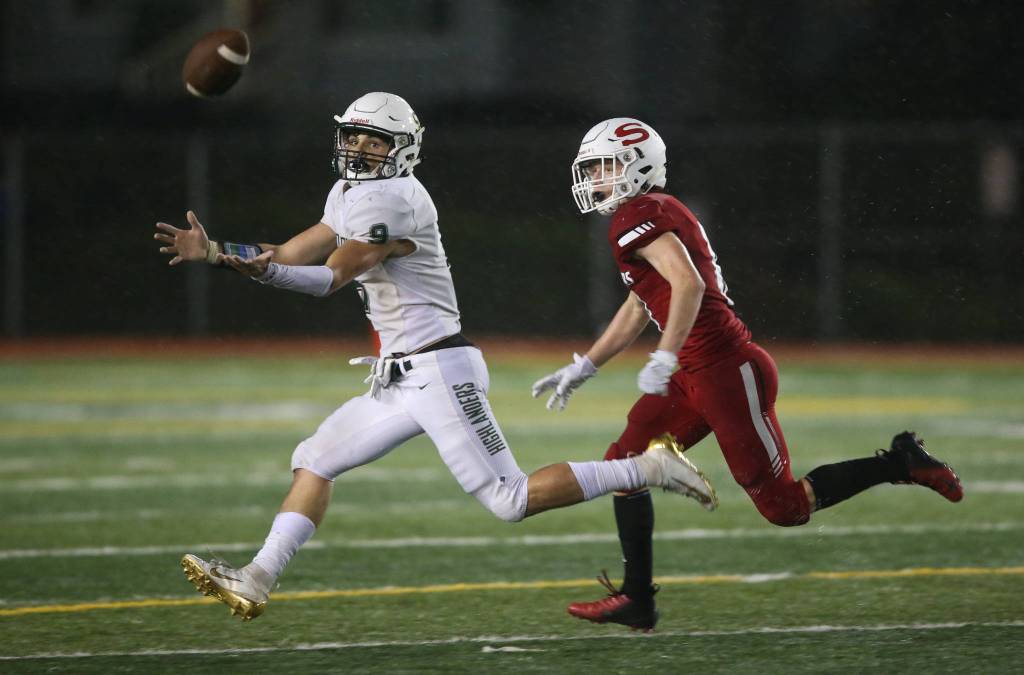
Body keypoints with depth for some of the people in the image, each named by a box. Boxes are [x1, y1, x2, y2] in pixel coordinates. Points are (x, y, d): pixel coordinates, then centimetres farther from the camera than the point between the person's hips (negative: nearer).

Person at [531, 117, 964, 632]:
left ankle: (900, 463, 8)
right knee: (625, 464, 7)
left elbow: (689, 284, -27)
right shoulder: (658, 213, 19)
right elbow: (637, 310, 28)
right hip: (696, 377, 10)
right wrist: (583, 368, 31)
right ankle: (636, 599, 8)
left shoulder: (639, 216, -12)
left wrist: (664, 360, -30)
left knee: (785, 506, -2)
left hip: (727, 372, -10)